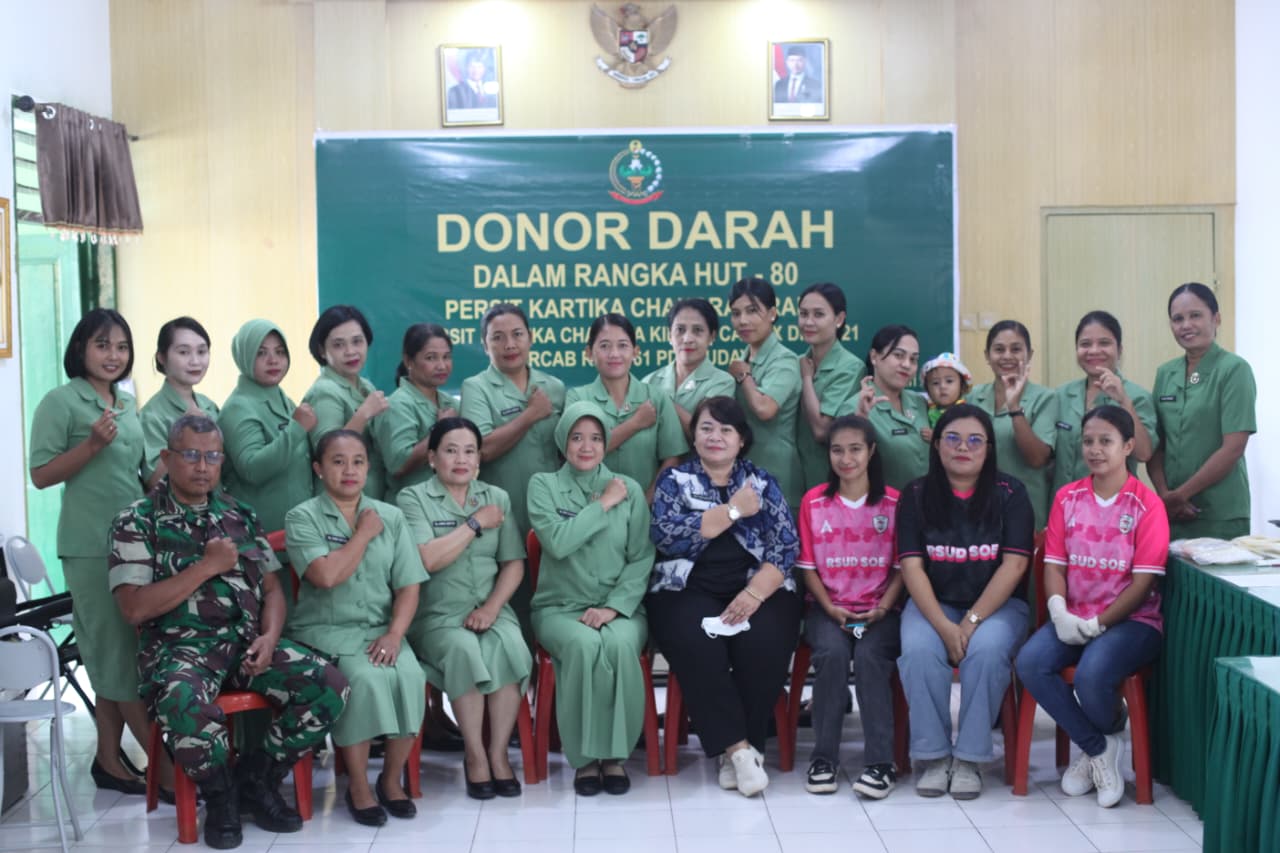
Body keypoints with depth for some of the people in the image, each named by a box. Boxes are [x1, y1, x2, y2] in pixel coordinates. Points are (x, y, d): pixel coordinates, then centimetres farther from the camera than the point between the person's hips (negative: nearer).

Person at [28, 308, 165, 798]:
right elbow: (41, 475, -9)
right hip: (91, 546, -7)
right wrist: (92, 446, -20)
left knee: (111, 653, 9)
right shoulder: (61, 401, -5)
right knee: (120, 653, -5)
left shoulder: (128, 405, 15)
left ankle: (109, 759, 15)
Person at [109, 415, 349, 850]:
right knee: (185, 703, -40)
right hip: (180, 648, -4)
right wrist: (208, 565, -10)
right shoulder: (136, 522, 1)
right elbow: (135, 608, -10)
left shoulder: (242, 516, 16)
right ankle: (220, 794, -7)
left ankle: (256, 778, 3)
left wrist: (269, 638, -7)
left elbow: (272, 589, 14)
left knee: (330, 686, -20)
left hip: (247, 642, 5)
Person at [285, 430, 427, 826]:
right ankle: (358, 786, -12)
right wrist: (365, 533, -7)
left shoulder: (390, 516, 9)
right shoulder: (303, 517, -1)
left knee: (411, 677, -26)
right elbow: (326, 575, -18)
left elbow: (408, 587, 4)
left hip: (380, 629, 3)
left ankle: (392, 778, -4)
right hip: (326, 630, -3)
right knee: (366, 679, -31)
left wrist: (394, 634, -12)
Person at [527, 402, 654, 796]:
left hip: (620, 606, 1)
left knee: (620, 644, -33)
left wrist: (613, 607, -12)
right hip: (560, 607, -1)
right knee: (583, 644, -34)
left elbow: (642, 559, 1)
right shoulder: (543, 485, 5)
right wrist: (603, 505, -8)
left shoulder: (629, 489, 9)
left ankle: (616, 754, -16)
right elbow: (558, 542, -13)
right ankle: (585, 757, -18)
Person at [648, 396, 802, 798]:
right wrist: (733, 510, -6)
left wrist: (754, 593, -14)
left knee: (764, 645, -30)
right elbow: (669, 535, -8)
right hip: (689, 590, -1)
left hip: (757, 589, 1)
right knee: (698, 646, -32)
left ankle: (739, 747, -14)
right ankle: (738, 747, -23)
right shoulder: (674, 480, 11)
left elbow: (786, 545, 2)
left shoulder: (763, 482, 13)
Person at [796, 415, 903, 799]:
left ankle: (881, 762, -22)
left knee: (870, 655, -30)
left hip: (878, 609, 0)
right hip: (828, 607, 1)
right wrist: (831, 608, -9)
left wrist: (882, 607, -11)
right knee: (832, 652, -30)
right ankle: (823, 757, -17)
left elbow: (902, 567, 3)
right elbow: (808, 567, 4)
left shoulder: (894, 502, 2)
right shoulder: (813, 501, 3)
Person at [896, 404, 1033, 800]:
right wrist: (944, 626, -19)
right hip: (933, 603, 1)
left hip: (997, 604, -1)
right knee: (918, 650, -30)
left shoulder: (1009, 493, 0)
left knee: (986, 650, -32)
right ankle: (933, 756, -15)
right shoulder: (916, 495, 2)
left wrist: (971, 622, -18)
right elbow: (912, 566, -5)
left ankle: (969, 759, -17)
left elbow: (1014, 565, -8)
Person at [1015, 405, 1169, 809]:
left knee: (1091, 674, -33)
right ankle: (1098, 748, -4)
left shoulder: (1147, 504, -5)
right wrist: (1059, 610, -15)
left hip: (1131, 620, -4)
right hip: (1074, 619, 4)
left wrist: (1098, 623, -17)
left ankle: (1105, 735, 7)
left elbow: (1144, 581, -10)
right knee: (1030, 662, -25)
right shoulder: (1067, 497, 8)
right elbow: (1053, 564, 4)